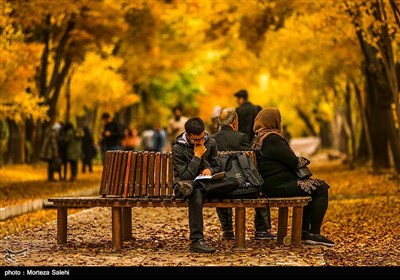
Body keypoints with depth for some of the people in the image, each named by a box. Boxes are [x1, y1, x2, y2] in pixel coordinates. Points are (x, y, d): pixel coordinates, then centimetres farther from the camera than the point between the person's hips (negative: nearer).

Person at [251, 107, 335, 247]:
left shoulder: (257, 139, 16)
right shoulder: (271, 138, -17)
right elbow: (293, 161, -15)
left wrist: (300, 161, 8)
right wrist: (305, 161, 6)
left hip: (268, 185, 11)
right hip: (279, 187, -11)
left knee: (310, 186, 27)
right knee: (321, 189, -7)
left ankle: (304, 232, 24)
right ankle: (314, 234, -5)